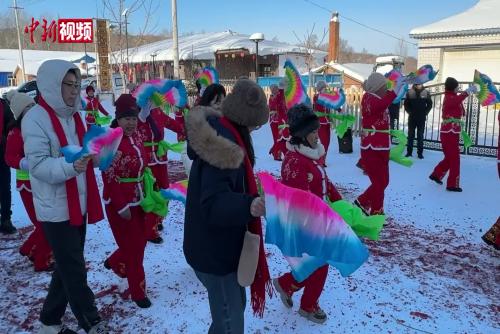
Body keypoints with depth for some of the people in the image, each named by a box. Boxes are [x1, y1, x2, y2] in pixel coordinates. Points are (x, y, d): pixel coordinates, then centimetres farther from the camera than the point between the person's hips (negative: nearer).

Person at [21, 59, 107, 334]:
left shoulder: (73, 115, 10)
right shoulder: (35, 119, -13)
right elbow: (38, 164, -19)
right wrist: (70, 165, -35)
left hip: (77, 205, 8)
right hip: (56, 208, -8)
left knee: (68, 268, 17)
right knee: (75, 271, 1)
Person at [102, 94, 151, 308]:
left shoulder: (136, 136, 5)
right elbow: (109, 178, -21)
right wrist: (122, 207, -19)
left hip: (137, 200, 7)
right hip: (119, 204, -7)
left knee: (139, 242, 18)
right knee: (133, 247, 3)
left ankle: (114, 262, 47)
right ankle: (138, 292, 20)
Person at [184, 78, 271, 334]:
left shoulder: (217, 130, 4)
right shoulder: (224, 147, -29)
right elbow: (214, 204, -36)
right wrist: (248, 206, -52)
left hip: (218, 245, 10)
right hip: (215, 251, -10)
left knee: (234, 305, 28)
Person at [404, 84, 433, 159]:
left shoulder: (426, 92, -3)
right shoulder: (410, 92, -4)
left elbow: (430, 104, 5)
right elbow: (406, 104, 4)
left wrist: (425, 112, -3)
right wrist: (409, 112, -4)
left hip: (422, 118, 0)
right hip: (412, 117, 0)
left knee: (420, 136, 4)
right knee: (410, 135, 7)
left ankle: (420, 153, 9)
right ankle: (409, 152, 14)